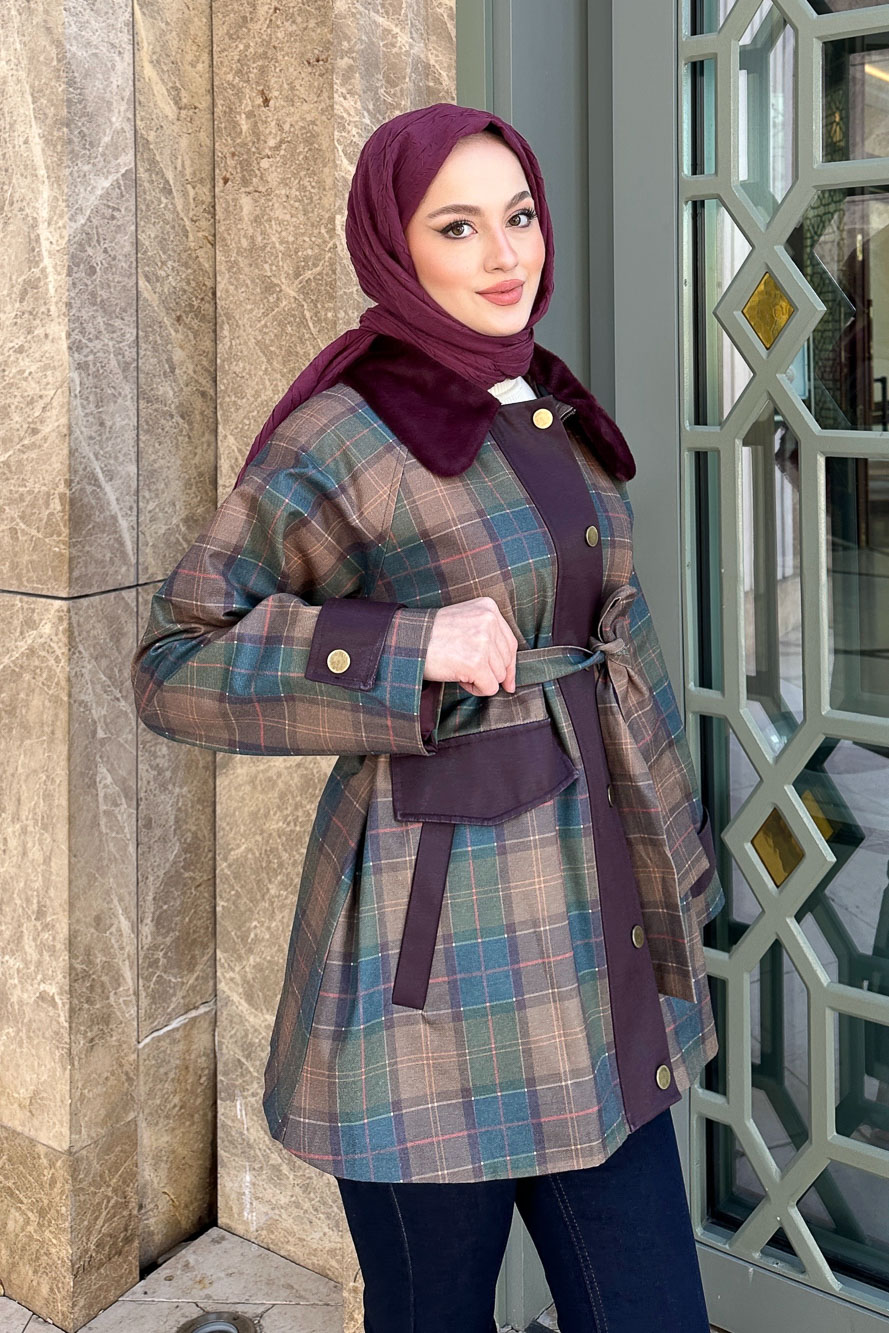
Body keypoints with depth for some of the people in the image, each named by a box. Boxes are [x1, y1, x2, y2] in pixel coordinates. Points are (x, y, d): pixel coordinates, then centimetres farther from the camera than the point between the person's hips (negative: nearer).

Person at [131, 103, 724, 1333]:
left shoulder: (555, 415, 9)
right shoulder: (337, 443, -12)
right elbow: (174, 665, -10)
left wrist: (671, 860, 19)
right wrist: (405, 651, -21)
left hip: (590, 932, 7)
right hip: (439, 951, -6)